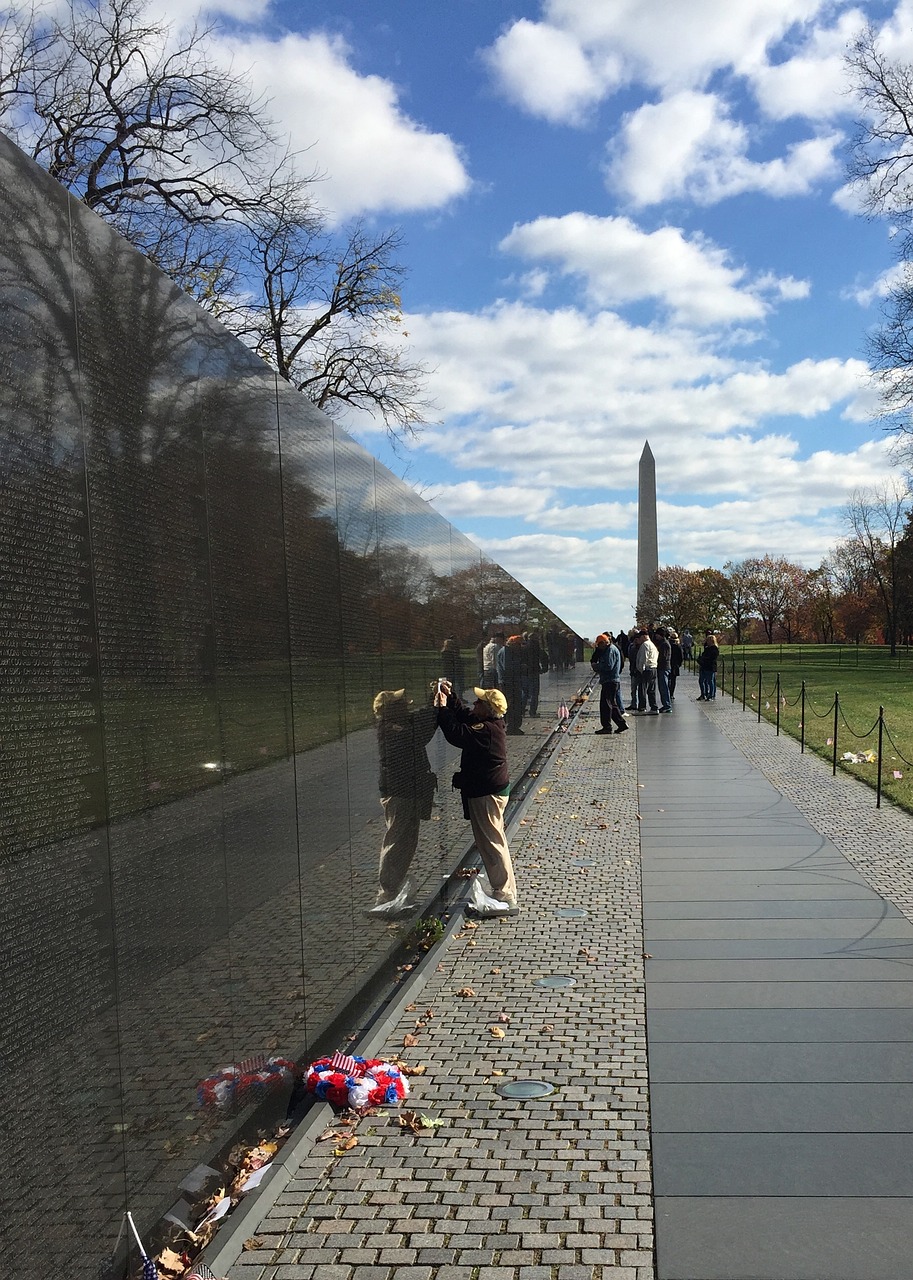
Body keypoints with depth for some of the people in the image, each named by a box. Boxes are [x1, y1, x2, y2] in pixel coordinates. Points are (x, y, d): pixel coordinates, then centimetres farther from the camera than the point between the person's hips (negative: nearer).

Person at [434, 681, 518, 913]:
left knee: (491, 843, -5)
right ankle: (503, 891, 29)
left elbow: (456, 734, -27)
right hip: (494, 788, 11)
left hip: (486, 793, -11)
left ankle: (507, 897, 0)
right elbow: (463, 713, 20)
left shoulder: (486, 730, -25)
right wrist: (450, 696, 10)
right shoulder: (492, 724, 6)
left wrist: (442, 708, -16)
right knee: (492, 841, 19)